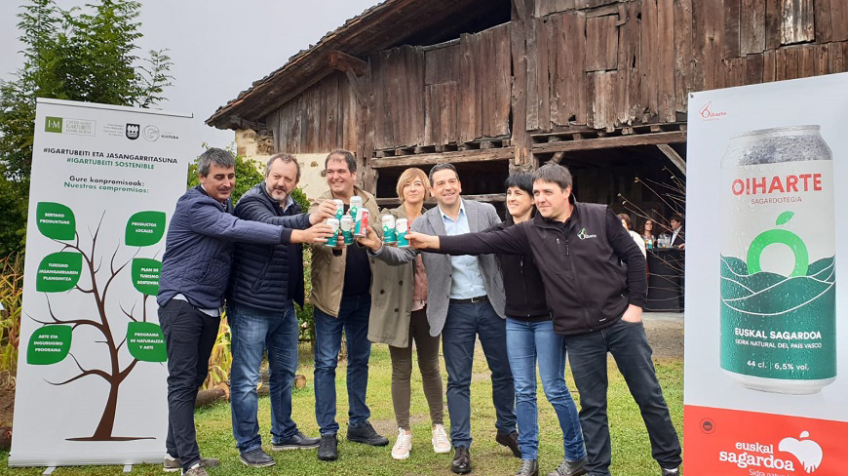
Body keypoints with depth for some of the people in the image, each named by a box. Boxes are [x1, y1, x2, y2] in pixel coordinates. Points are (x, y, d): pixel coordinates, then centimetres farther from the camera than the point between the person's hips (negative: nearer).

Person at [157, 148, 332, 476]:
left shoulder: (225, 205, 13)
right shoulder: (193, 206, -16)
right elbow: (237, 230, -28)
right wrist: (296, 236, -34)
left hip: (210, 306, 9)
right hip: (182, 301, -9)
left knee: (195, 378, 13)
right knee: (182, 381, -7)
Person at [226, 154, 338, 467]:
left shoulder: (293, 209, 11)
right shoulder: (251, 203, -12)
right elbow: (270, 226, -35)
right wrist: (309, 220, -51)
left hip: (284, 306, 8)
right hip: (251, 307, -8)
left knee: (284, 372, 18)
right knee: (246, 378, 1)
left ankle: (284, 434, 34)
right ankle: (248, 445, 14)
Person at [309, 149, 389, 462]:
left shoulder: (369, 202, 8)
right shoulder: (319, 206, -4)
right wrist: (334, 242, -43)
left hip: (363, 296, 4)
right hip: (331, 296, -4)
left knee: (359, 360, 14)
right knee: (326, 363, 1)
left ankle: (358, 424, 27)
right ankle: (327, 433, 11)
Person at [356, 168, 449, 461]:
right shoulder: (388, 217, 0)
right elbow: (378, 241, -17)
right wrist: (373, 245, -40)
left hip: (427, 304, 1)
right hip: (398, 304, -1)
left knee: (430, 367, 12)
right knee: (401, 370, 7)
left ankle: (438, 428, 25)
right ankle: (404, 432, 18)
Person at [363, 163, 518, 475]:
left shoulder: (486, 212, 0)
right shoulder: (423, 224, -2)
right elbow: (403, 256, -11)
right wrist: (378, 247, -32)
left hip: (492, 305, 2)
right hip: (456, 311, -1)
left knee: (504, 372, 13)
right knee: (458, 380, 4)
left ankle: (507, 431, 34)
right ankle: (461, 446, 16)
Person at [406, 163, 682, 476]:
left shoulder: (600, 216, -6)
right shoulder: (531, 232, -2)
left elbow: (633, 256, 0)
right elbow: (484, 242, -8)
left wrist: (636, 304, -5)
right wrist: (431, 242, -17)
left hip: (621, 322, -1)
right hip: (579, 334, 1)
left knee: (649, 397, 10)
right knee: (592, 406, 11)